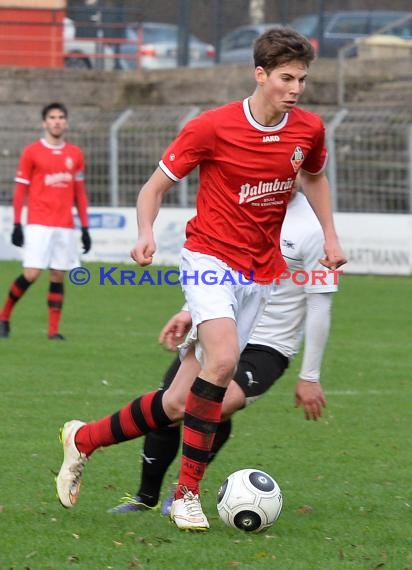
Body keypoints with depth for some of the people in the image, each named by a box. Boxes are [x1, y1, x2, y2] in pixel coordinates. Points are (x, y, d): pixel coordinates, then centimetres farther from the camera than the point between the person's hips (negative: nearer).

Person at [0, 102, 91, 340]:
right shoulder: (32, 152, 0)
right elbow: (20, 189, 2)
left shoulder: (75, 154, 11)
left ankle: (54, 330, 4)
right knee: (31, 274, -12)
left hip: (65, 226, 4)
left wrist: (85, 228, 11)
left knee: (58, 276, 1)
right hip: (39, 224, -4)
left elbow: (80, 193, 15)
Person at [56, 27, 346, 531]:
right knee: (223, 357, -31)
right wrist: (146, 233, -22)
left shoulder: (308, 130, 1)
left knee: (177, 403, -1)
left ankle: (84, 438, 22)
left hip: (258, 275, 4)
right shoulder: (212, 127, -12)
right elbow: (155, 186, -3)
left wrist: (330, 236, 13)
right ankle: (186, 493, -19)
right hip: (210, 258, -4)